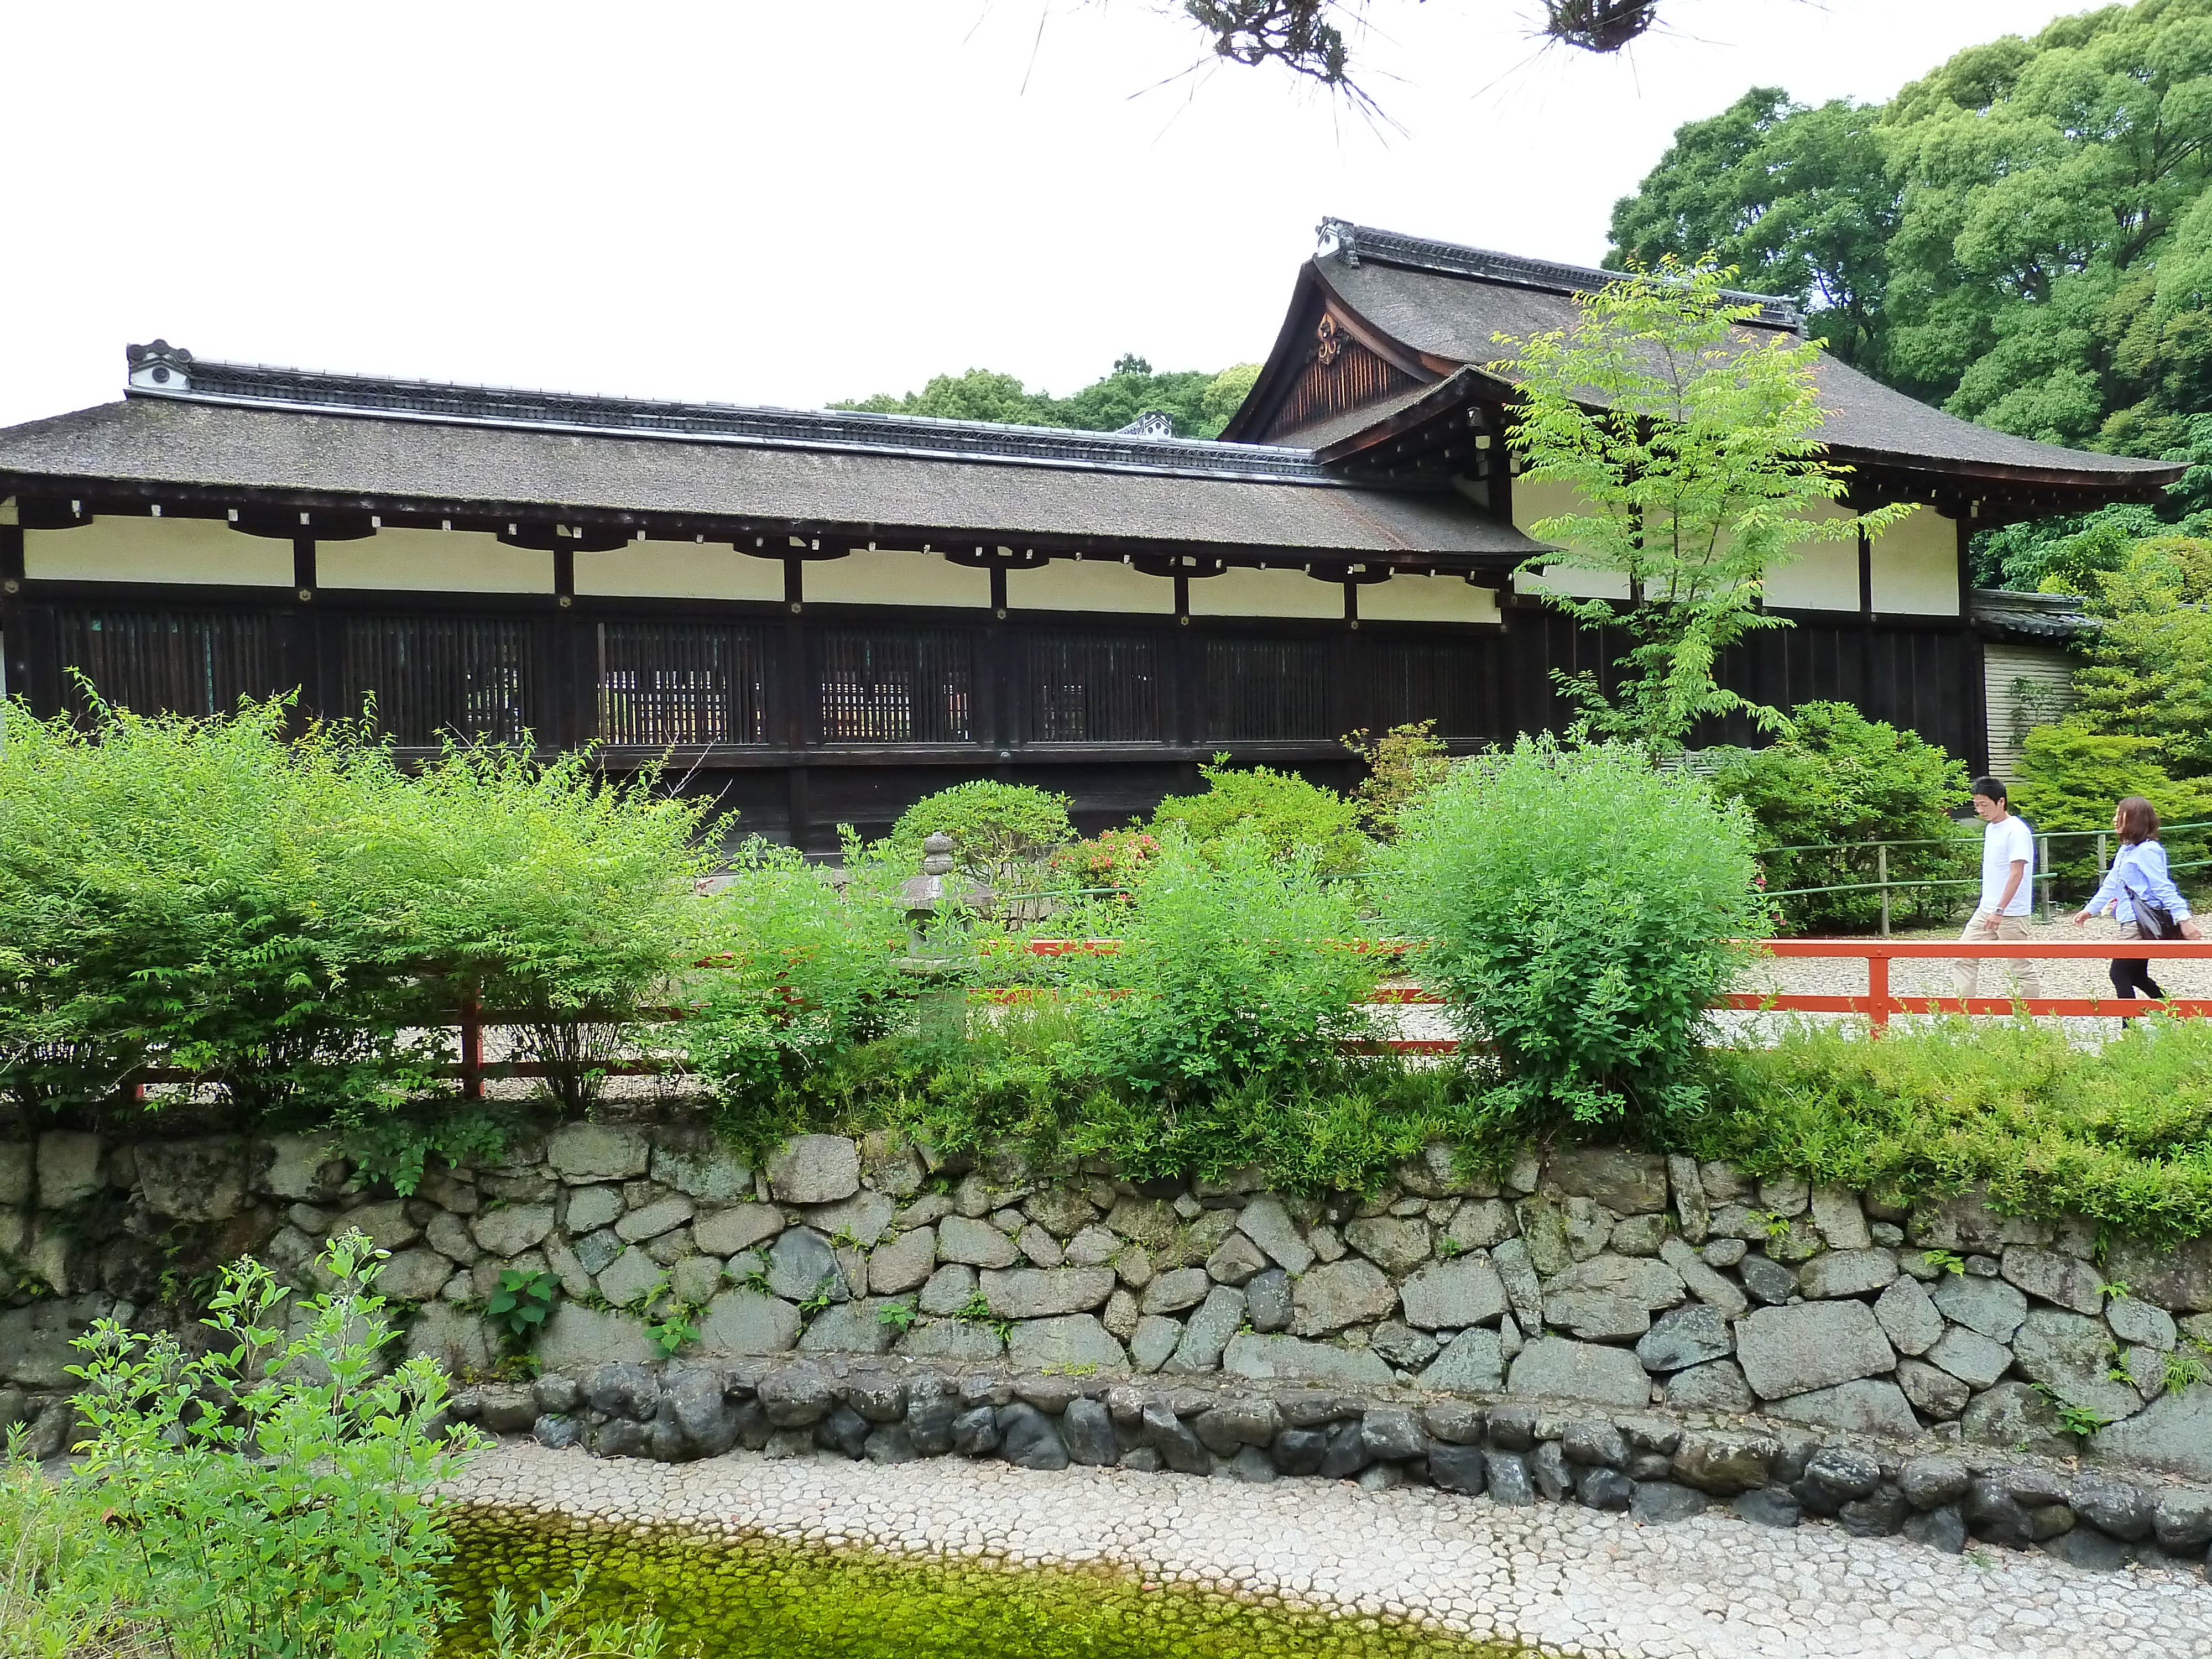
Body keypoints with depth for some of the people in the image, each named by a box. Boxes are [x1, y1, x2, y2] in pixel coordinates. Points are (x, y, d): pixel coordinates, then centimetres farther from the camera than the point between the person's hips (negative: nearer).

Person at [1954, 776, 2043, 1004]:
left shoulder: (2016, 830, -15)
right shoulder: (1990, 829, 12)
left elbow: (2017, 873, -21)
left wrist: (2000, 910, -26)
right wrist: (1989, 908, 20)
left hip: (2011, 913, -9)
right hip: (1985, 910, 9)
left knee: (2021, 967, 0)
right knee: (1965, 957, 3)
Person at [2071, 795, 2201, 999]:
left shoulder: (2147, 851, -14)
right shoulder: (2125, 851, 15)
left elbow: (2163, 887, -19)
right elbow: (2111, 886, 23)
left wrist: (2183, 918, -22)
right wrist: (2090, 910, 27)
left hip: (2142, 923, -10)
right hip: (2131, 922, 10)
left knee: (2120, 973, -8)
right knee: (2137, 975, 15)